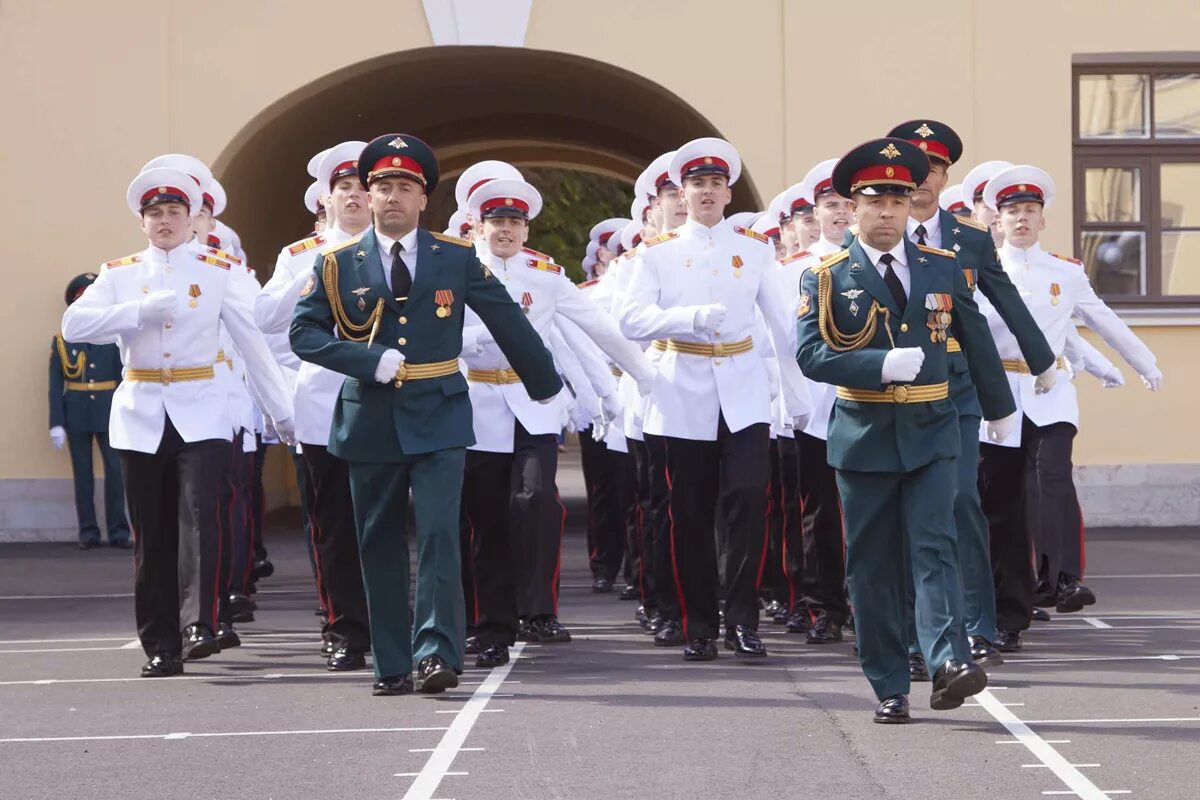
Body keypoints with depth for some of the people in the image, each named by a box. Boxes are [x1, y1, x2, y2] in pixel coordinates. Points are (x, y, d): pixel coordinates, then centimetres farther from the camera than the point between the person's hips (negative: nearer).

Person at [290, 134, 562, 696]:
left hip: (439, 419, -1)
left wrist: (546, 386, 17)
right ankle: (391, 665, 13)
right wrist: (372, 360, -14)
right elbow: (303, 332, -2)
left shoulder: (456, 258, 4)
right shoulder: (339, 264, 3)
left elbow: (508, 322, 11)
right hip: (370, 420, 1)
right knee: (380, 544, 5)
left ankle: (436, 653, -12)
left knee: (438, 533, -13)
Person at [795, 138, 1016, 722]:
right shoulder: (826, 278, -1)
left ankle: (949, 662, -24)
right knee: (873, 563, 3)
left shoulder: (943, 268, 7)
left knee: (934, 545, -13)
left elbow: (977, 341, 18)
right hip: (863, 436, -1)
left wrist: (999, 408, 28)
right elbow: (810, 354, -11)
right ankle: (889, 687, 9)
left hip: (931, 433, 1)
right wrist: (883, 365, -22)